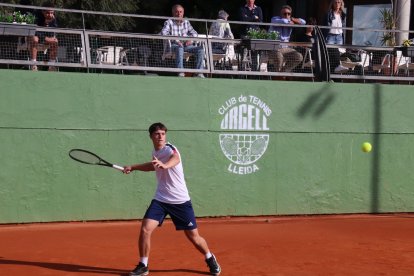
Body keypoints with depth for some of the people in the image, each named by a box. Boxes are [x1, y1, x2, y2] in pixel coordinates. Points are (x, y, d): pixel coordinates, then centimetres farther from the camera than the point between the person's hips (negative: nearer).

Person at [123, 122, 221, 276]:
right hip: (160, 199, 5)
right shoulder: (155, 152, 5)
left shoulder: (170, 149, -17)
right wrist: (133, 167, 21)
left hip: (180, 201, -5)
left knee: (193, 236, 1)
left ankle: (210, 259, 29)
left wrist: (164, 165, -66)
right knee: (145, 229, -13)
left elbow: (175, 159, -43)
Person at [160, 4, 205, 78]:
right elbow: (164, 33, -12)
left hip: (186, 45, 5)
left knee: (200, 49, -18)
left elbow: (194, 33, 18)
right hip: (174, 45, -5)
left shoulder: (186, 22, 20)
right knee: (180, 48, -40)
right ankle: (180, 72, -44)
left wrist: (190, 39, -7)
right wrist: (176, 40, -25)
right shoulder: (169, 22, 5)